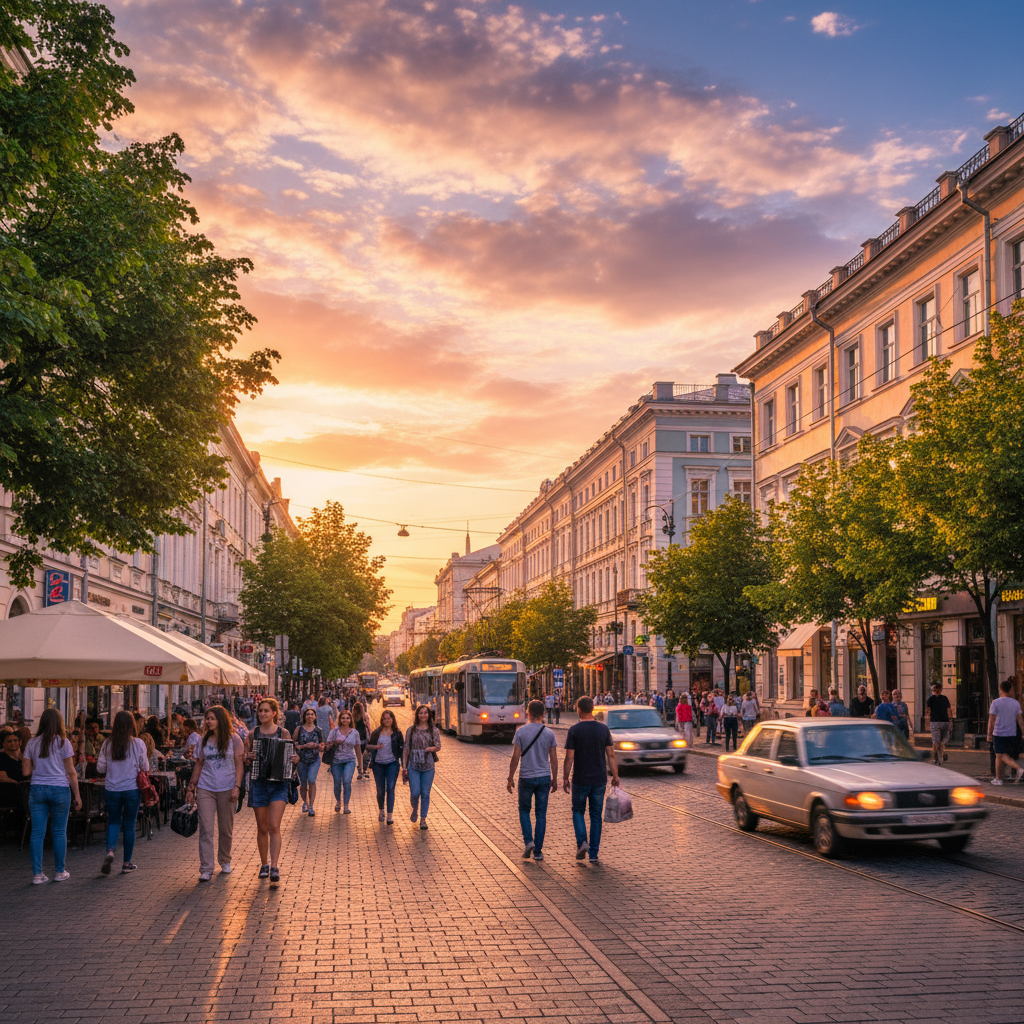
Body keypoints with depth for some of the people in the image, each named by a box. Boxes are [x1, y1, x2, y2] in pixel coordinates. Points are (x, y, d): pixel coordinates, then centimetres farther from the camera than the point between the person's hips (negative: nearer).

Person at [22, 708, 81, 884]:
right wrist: (77, 795, 1)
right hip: (60, 790, -3)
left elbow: (26, 772, 4)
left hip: (37, 789, 3)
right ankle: (59, 872, 14)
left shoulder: (32, 743, 3)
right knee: (59, 832, 7)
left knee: (37, 833, 4)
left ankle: (37, 874, 4)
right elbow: (71, 772, -5)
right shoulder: (62, 742, -5)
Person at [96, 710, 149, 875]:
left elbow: (100, 768, 1)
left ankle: (110, 850, -10)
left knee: (113, 821, 16)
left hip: (112, 789, 1)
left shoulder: (108, 743, -4)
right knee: (129, 824, 9)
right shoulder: (138, 743, -9)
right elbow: (145, 768, -2)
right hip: (132, 789, -1)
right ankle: (127, 862, 15)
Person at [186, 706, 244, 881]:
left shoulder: (233, 739, -1)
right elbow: (199, 764, 12)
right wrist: (191, 788, 8)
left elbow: (239, 764, -2)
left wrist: (237, 787, -12)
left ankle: (225, 861, 29)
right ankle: (206, 869, -6)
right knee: (205, 829, -6)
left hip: (227, 789, -2)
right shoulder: (205, 740, 7)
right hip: (205, 788, 2)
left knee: (226, 829, 8)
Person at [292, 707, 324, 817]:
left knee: (311, 779, -21)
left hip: (315, 760, 0)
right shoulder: (299, 729, 0)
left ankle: (311, 806, -14)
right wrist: (305, 746, -15)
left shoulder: (318, 730, 5)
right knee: (303, 784, 7)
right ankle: (305, 802, 37)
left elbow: (322, 744, 13)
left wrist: (318, 746, -10)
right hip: (302, 759, 0)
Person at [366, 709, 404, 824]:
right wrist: (376, 746, -11)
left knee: (390, 788, -11)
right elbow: (368, 746, 10)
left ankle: (390, 815, -10)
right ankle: (381, 810, 33)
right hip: (378, 764, 2)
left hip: (392, 764, -2)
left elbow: (402, 749, 4)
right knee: (380, 790, 8)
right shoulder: (376, 732, 6)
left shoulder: (397, 733, 2)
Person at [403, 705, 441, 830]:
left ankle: (423, 819, 14)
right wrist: (404, 766, 3)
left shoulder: (433, 730, 5)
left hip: (428, 765, 0)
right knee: (415, 793, -6)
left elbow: (438, 747, -2)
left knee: (425, 793, 2)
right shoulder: (411, 730, 5)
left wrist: (428, 749, -23)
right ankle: (415, 809, 25)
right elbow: (406, 749, 7)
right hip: (413, 765, 0)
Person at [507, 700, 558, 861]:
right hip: (544, 778, 1)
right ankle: (538, 851, 8)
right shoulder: (549, 733, -2)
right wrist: (555, 779, 10)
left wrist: (510, 778, 0)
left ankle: (528, 841, -1)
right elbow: (554, 759, 0)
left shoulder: (521, 731, -8)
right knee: (541, 815, 8)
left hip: (526, 778, -1)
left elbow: (515, 758, -8)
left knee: (524, 810, 17)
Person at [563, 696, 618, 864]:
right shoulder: (603, 729, -1)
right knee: (596, 815, 11)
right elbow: (611, 755, -2)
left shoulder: (574, 730, -10)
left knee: (578, 811, 18)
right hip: (599, 780, 2)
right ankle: (594, 853, 11)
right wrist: (615, 776, 6)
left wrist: (565, 778, -1)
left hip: (580, 780, -2)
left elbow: (569, 758, -10)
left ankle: (582, 842, -2)